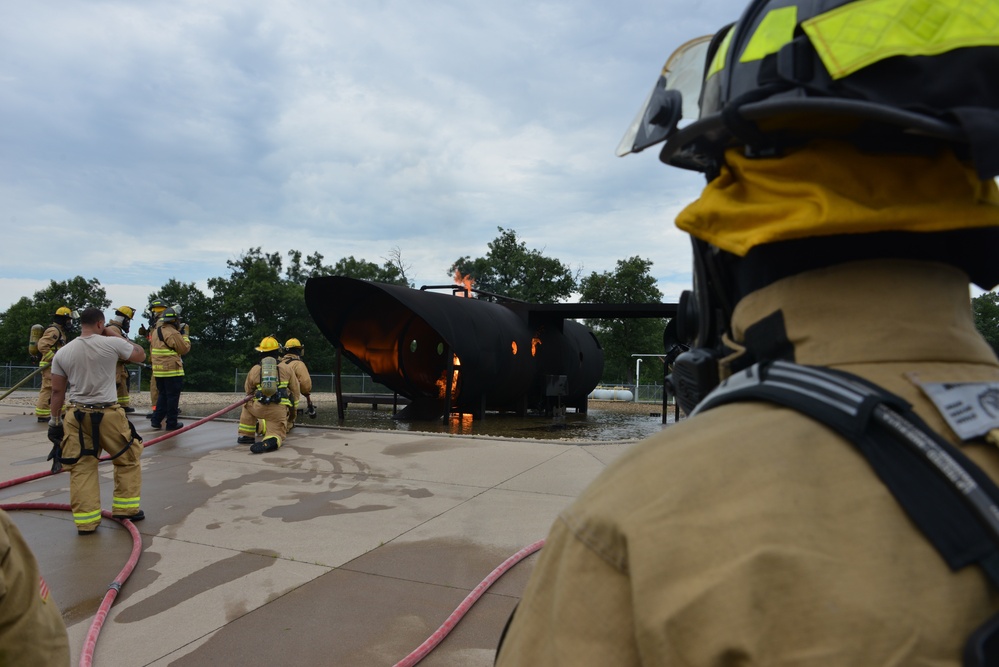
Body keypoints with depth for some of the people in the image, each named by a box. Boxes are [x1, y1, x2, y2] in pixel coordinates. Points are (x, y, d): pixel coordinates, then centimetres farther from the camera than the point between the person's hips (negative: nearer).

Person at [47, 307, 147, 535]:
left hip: (76, 415, 3)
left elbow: (57, 391, 6)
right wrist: (119, 336, 14)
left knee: (81, 467, 9)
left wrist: (54, 419, 15)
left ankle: (86, 521, 10)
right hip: (108, 414, -3)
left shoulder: (62, 353, 2)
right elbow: (140, 355, 8)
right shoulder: (112, 343, -9)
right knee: (128, 459, 15)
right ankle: (125, 508, 21)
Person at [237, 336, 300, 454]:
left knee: (247, 405, 32)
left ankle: (246, 435, 23)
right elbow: (296, 391, 13)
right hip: (279, 410, -1)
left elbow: (248, 391, 25)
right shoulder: (286, 368, 8)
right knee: (277, 433, 9)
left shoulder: (254, 370, 10)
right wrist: (292, 409, 29)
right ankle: (271, 441, -29)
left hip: (259, 407, 1)